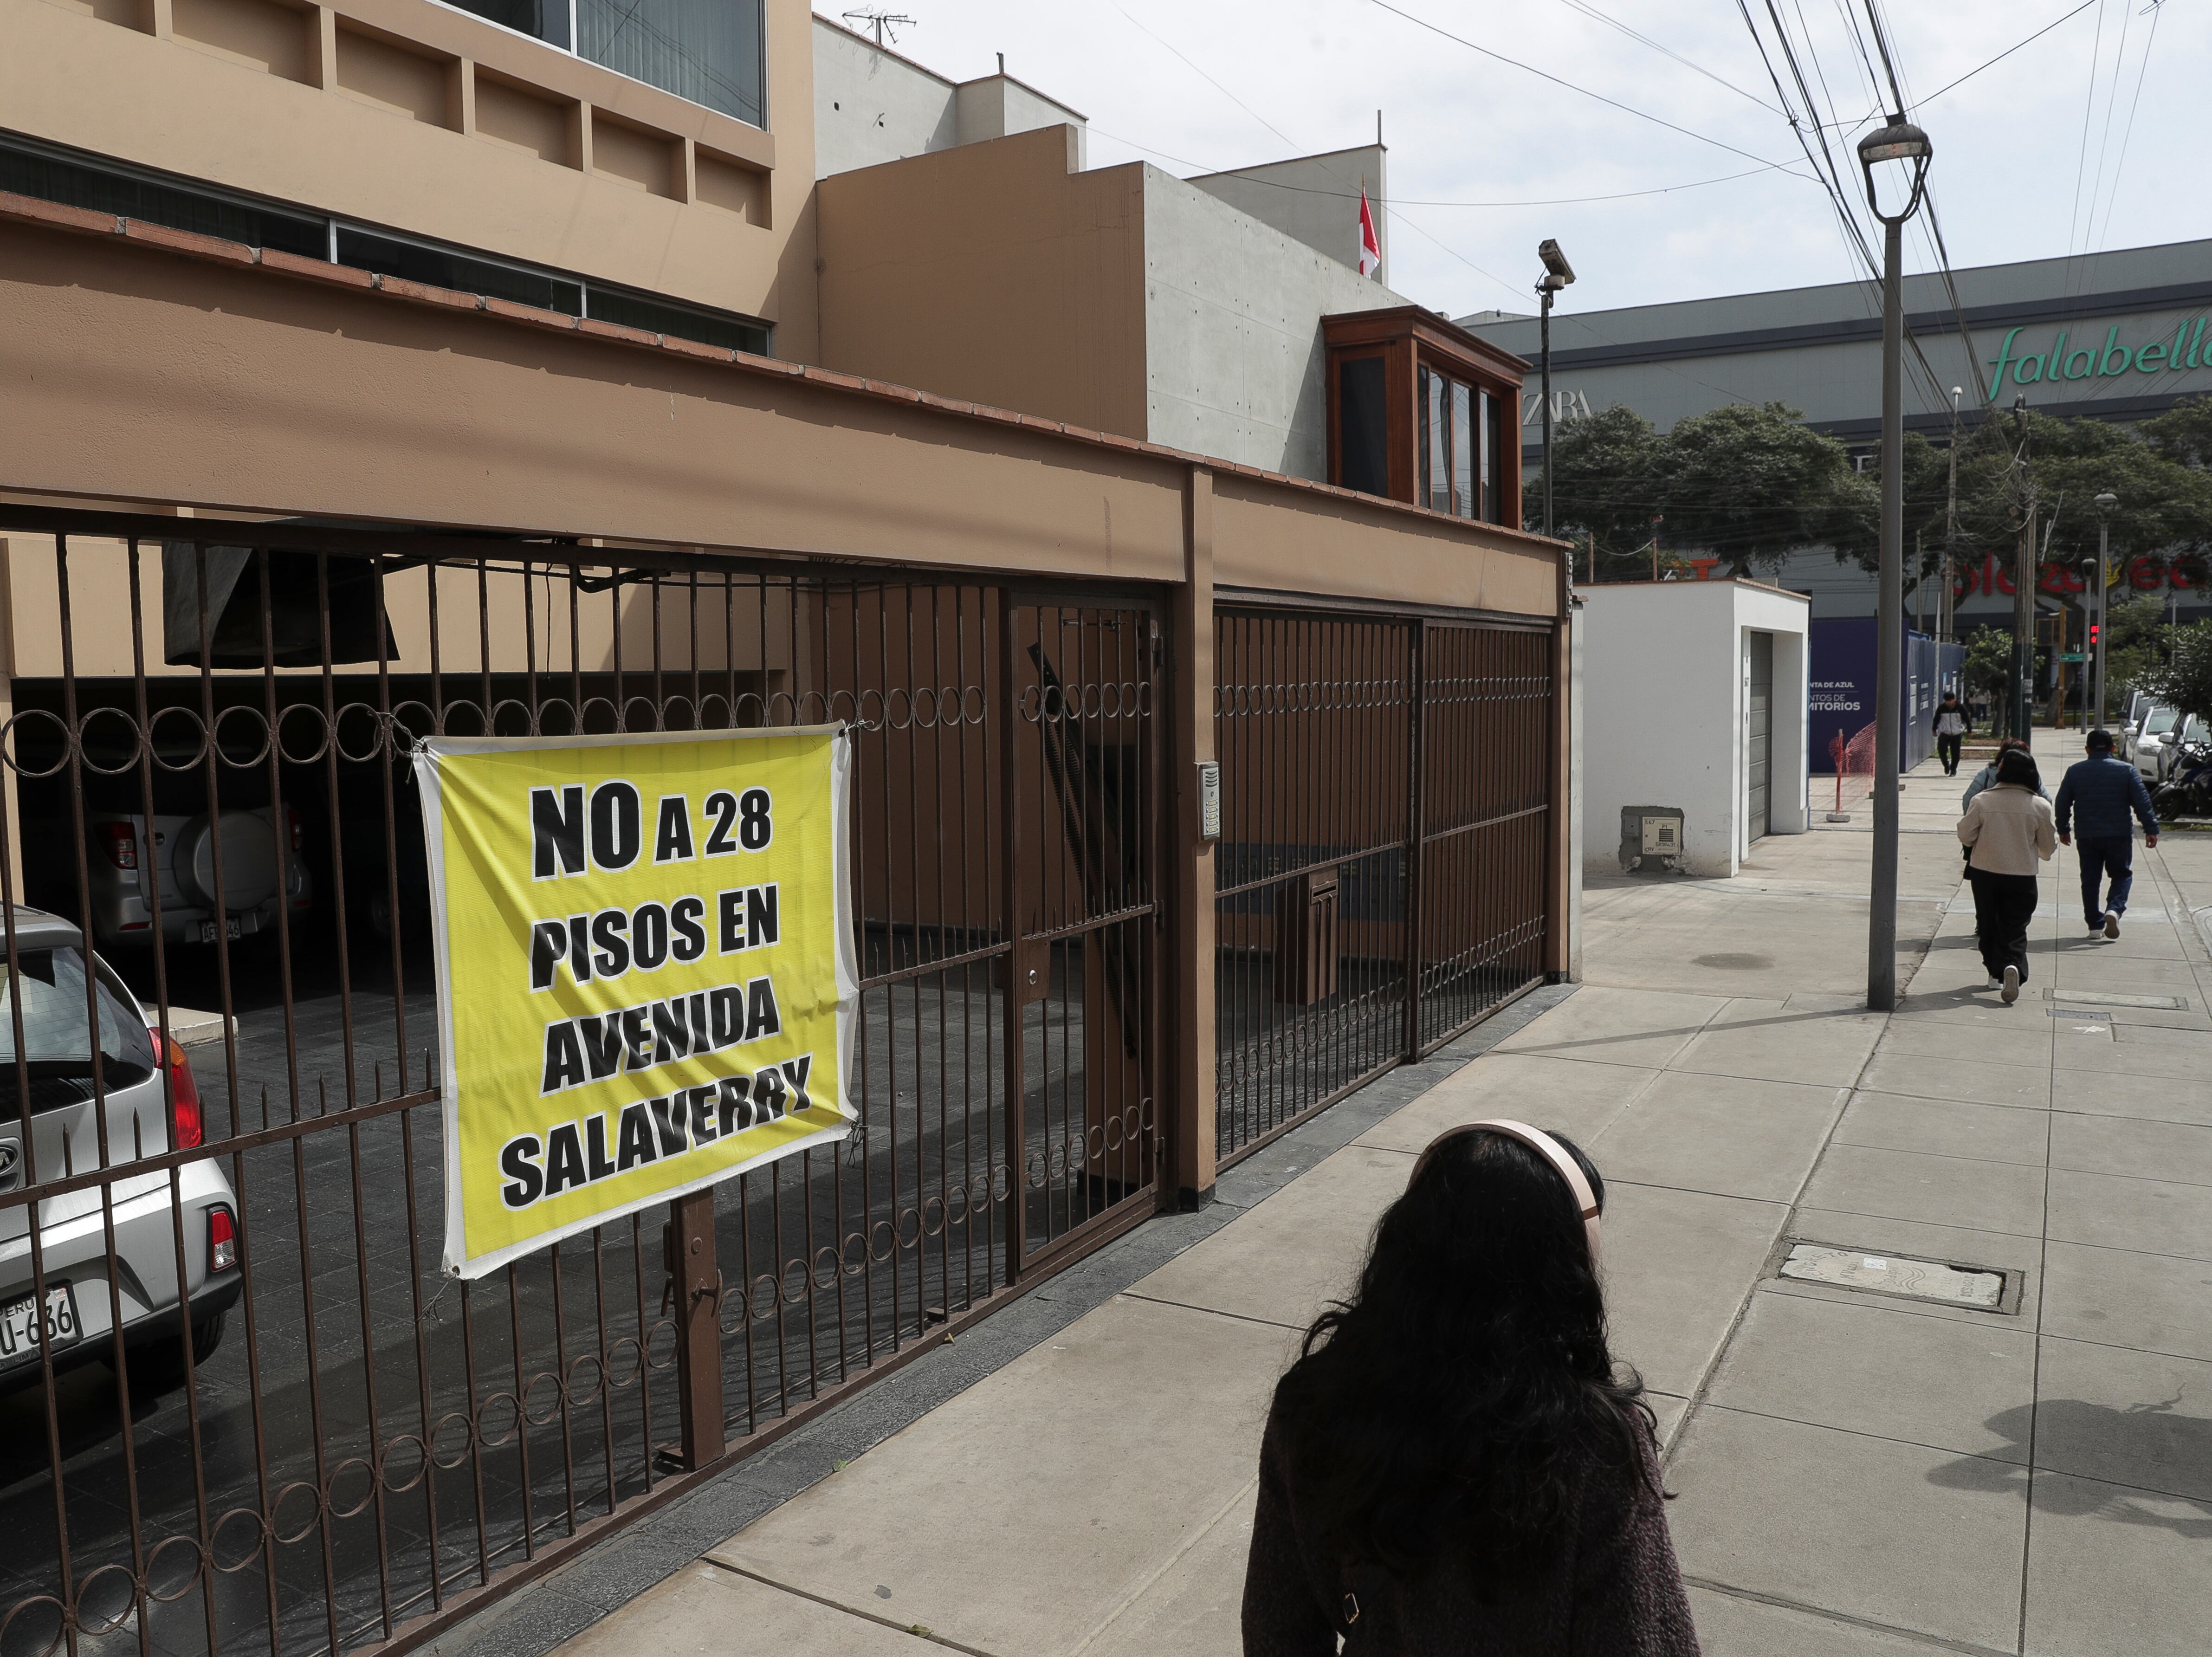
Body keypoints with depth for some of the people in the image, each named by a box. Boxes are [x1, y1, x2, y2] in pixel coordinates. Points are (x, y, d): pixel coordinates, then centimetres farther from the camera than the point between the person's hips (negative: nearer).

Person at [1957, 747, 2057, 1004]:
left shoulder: (1982, 801, -10)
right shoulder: (2040, 806, -8)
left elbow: (1965, 836, -3)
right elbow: (2049, 848, 0)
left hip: (1985, 872, 0)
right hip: (2022, 877, 0)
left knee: (1989, 925, 17)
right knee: (2015, 928, 3)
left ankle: (1995, 972, 25)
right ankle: (2014, 967, -22)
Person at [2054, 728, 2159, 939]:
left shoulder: (2074, 771, 2)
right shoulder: (2127, 771, -3)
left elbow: (2063, 803, 6)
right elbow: (2142, 803, -5)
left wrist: (2063, 830, 17)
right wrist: (2151, 829, 0)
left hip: (2087, 836, 1)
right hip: (2119, 835, -1)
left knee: (2090, 880, 7)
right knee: (2122, 875, 12)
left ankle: (2095, 925, 6)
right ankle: (2114, 909, -13)